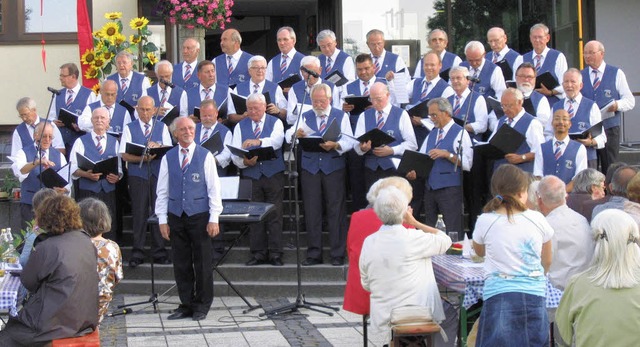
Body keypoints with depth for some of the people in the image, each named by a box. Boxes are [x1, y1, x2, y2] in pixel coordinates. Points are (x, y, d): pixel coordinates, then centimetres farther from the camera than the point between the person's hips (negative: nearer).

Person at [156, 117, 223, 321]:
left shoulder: (205, 156, 0)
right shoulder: (168, 158, 7)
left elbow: (214, 188, -1)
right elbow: (162, 191, 9)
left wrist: (214, 218, -7)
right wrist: (162, 220, 4)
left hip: (199, 215, -2)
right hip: (176, 216, 2)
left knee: (203, 263, 2)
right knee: (181, 263, 6)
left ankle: (202, 305, 12)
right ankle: (186, 305, 15)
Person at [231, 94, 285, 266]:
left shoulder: (275, 123, 5)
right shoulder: (240, 126, 11)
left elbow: (277, 141, -17)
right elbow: (234, 154, 2)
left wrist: (258, 142, -35)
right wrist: (244, 161, -20)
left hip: (273, 175, -2)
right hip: (251, 176, 2)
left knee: (274, 215, -2)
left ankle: (275, 254, 3)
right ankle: (258, 254, 9)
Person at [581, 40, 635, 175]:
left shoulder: (616, 74, 7)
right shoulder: (580, 75, 13)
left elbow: (630, 101, 4)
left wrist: (617, 105, -17)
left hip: (609, 128, -2)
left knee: (610, 168, -2)